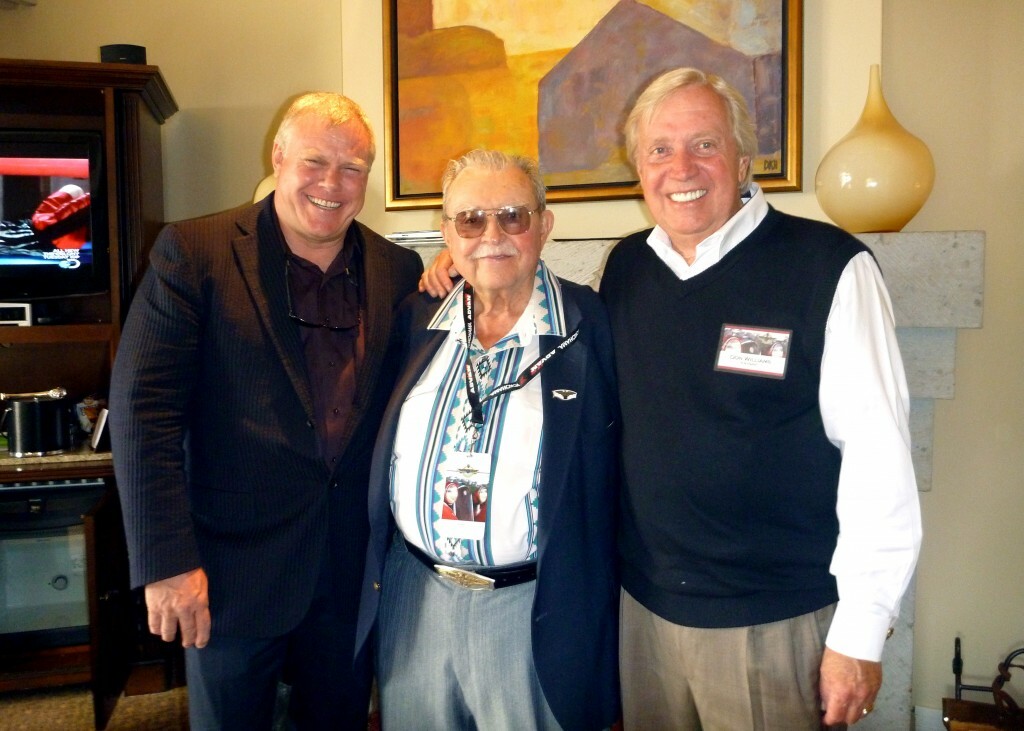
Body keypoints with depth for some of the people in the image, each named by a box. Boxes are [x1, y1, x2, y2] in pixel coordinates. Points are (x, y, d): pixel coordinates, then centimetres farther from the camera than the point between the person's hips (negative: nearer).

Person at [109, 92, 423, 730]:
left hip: (353, 569, 3)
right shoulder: (193, 253, -8)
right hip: (234, 565, -3)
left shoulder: (398, 269, 2)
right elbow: (144, 409, -12)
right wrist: (167, 562, -15)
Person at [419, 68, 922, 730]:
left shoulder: (829, 267, -14)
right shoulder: (625, 266, 3)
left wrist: (861, 634, -12)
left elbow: (878, 456, -14)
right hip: (645, 605, 5)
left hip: (774, 621, -4)